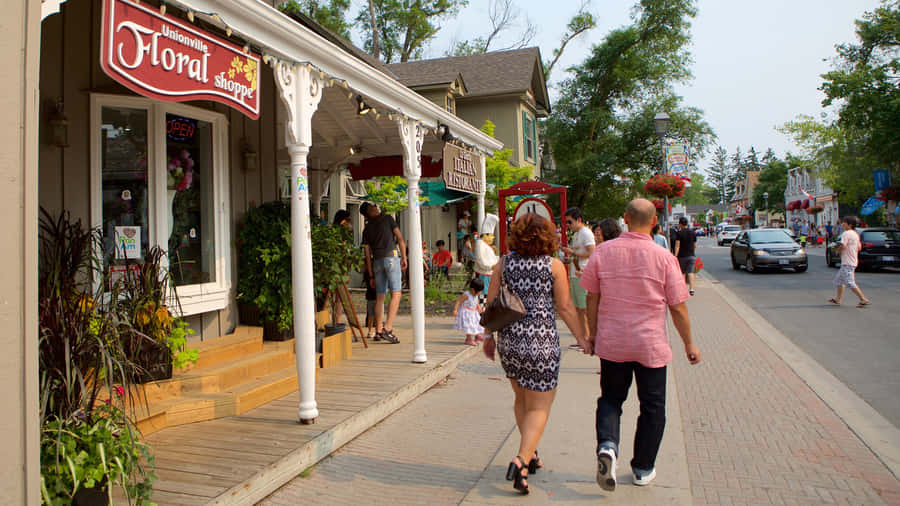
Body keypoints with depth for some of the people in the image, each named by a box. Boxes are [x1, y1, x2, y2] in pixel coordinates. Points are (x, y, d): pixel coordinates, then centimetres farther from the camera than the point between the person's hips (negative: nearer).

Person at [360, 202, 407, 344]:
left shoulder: (366, 229, 15)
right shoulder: (388, 218, 5)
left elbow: (367, 254, 13)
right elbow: (400, 239, -1)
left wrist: (371, 275, 15)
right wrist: (404, 258, 4)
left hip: (377, 261, 5)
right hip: (391, 257, -5)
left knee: (379, 297, 10)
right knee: (396, 294, -9)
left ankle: (378, 331, 12)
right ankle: (388, 328, -21)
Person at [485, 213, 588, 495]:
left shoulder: (504, 263, 2)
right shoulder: (554, 266, -5)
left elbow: (491, 303, 4)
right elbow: (565, 307, -4)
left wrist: (489, 336, 16)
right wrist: (582, 338, 7)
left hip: (509, 341, 4)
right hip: (541, 341, -4)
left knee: (521, 400, 23)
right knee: (538, 407, 5)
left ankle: (530, 453, 34)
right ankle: (522, 459, -11)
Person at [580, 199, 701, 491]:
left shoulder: (603, 251, -5)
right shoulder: (664, 258, -9)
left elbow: (592, 297, 2)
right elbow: (678, 307, -5)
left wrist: (592, 333, 14)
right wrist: (689, 344, 7)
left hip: (611, 343, 2)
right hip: (651, 345, -1)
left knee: (610, 398, 17)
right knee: (652, 406, 15)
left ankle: (607, 445, -7)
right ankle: (643, 469, 24)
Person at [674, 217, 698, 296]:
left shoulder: (679, 233, -9)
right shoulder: (692, 232, 4)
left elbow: (677, 245, -14)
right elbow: (695, 245, 11)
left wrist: (675, 256, -15)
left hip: (682, 256, -2)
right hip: (691, 255, 3)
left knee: (682, 272, 12)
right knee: (690, 272, -2)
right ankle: (691, 289, -12)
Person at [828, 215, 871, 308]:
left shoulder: (846, 233, -14)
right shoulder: (856, 234, 13)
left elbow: (842, 246, -23)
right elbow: (859, 247, 18)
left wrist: (838, 251, -4)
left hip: (847, 263, -10)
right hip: (854, 261, 10)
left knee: (850, 283, -10)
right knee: (838, 280, 18)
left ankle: (864, 299, -11)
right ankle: (838, 298, 23)